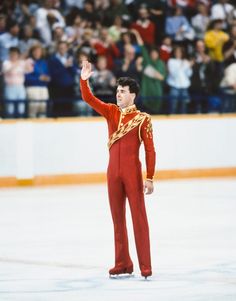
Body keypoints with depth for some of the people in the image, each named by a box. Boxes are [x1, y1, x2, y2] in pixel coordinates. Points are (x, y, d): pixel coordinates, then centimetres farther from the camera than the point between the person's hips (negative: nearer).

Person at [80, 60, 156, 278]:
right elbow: (89, 99, -1)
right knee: (118, 218, 9)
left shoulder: (142, 119, -5)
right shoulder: (111, 112, 7)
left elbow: (150, 150, -6)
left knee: (139, 217, -4)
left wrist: (150, 178, -9)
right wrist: (84, 80, -18)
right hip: (113, 172, 5)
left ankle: (145, 267, -3)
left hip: (133, 172, -5)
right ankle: (123, 264, 17)